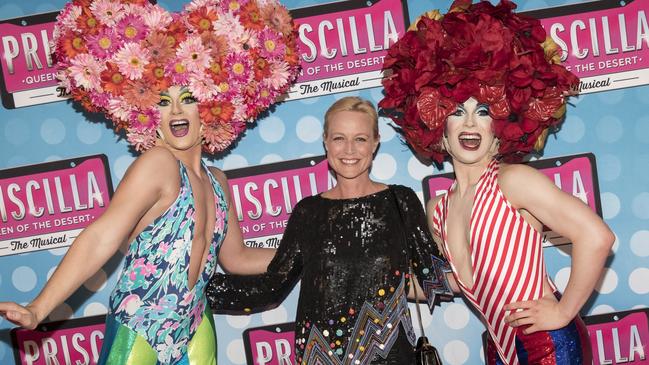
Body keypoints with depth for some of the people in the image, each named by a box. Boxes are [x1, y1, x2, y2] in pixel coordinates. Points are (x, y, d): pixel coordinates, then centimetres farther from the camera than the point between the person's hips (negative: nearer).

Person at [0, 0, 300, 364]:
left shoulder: (217, 181, 7)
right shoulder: (158, 163, -14)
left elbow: (237, 258, 17)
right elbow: (101, 238, -23)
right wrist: (38, 310, -31)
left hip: (195, 329, 6)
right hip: (139, 330, -6)